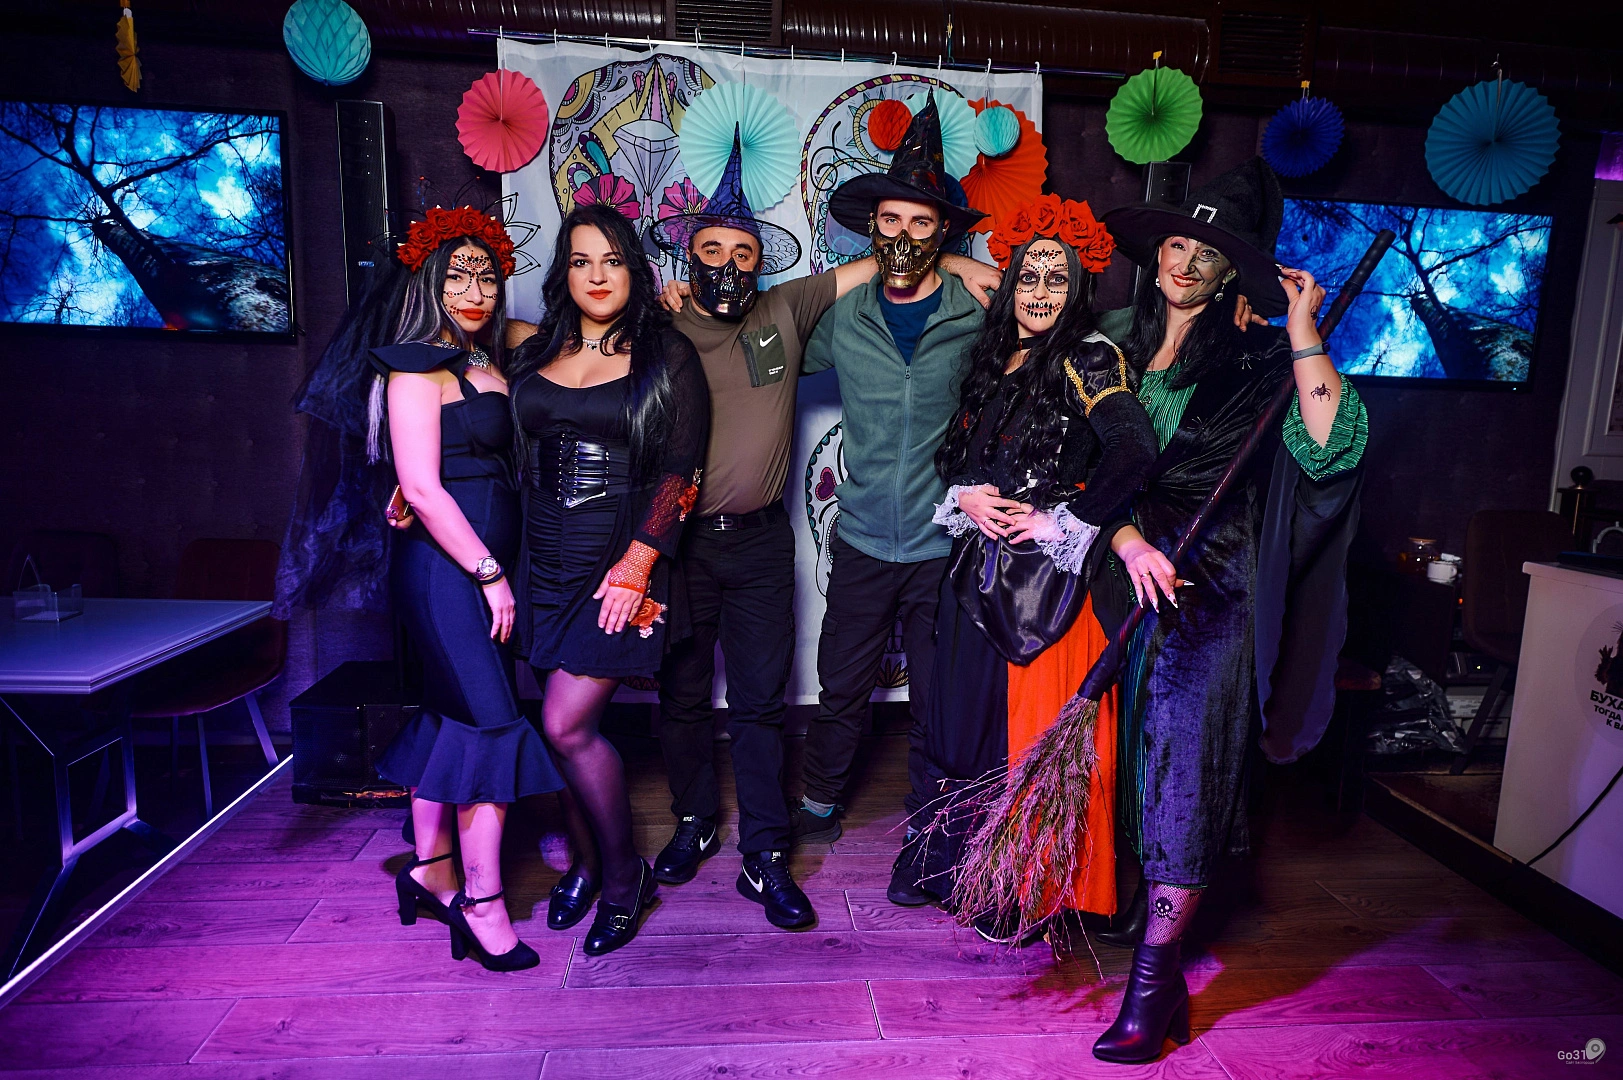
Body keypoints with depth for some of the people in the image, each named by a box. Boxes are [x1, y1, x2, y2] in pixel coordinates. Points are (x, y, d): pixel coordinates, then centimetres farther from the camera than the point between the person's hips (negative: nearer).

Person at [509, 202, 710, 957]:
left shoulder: (668, 356, -2)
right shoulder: (535, 355, 12)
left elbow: (681, 468, -8)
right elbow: (509, 455, 13)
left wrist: (639, 560, -15)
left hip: (621, 563, -5)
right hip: (545, 560, 5)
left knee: (568, 723, -9)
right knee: (565, 724, 9)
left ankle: (625, 875, 13)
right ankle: (582, 862, 31)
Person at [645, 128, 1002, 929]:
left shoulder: (785, 310, 3)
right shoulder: (661, 329, 0)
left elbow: (880, 263, 9)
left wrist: (957, 265, 0)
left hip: (761, 540, 0)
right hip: (678, 539, 0)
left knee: (759, 703, 6)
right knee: (681, 695, 13)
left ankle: (764, 856, 17)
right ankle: (695, 822, 35)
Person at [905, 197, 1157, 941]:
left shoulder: (1087, 361, -9)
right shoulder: (994, 358, 12)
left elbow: (1133, 454, -24)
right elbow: (951, 454, 18)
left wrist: (1061, 521, -17)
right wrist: (965, 496, -3)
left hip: (1050, 576, -7)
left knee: (1034, 727, 2)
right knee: (966, 712, 14)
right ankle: (956, 864, 34)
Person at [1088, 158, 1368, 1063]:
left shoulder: (1257, 359, 0)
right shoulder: (1122, 353, 9)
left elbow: (1332, 447, -15)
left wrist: (1304, 330, -13)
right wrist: (1129, 540, -11)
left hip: (1211, 589, -4)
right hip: (1131, 578, 4)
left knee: (1184, 767, -5)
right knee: (1141, 759, 12)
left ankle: (1152, 987, 4)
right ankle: (1153, 914, 32)